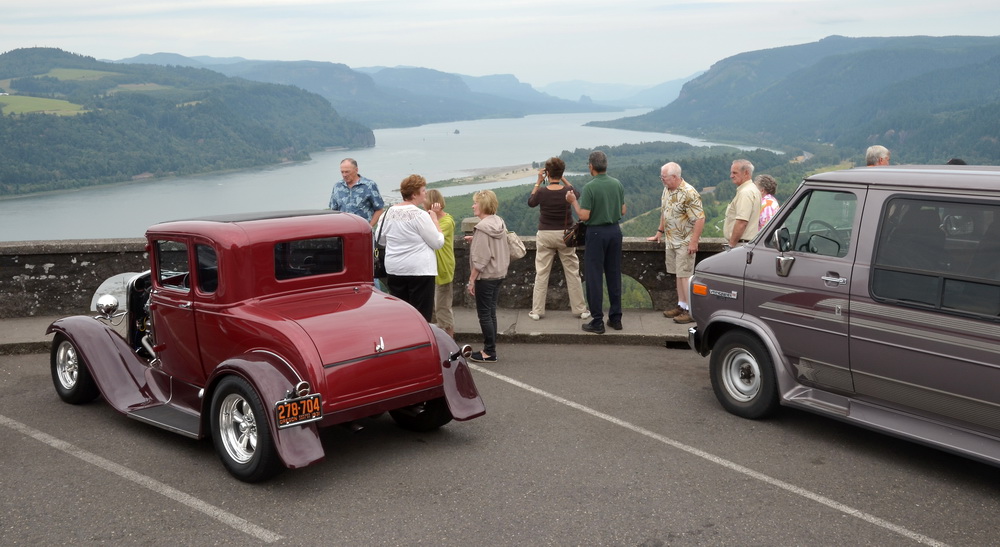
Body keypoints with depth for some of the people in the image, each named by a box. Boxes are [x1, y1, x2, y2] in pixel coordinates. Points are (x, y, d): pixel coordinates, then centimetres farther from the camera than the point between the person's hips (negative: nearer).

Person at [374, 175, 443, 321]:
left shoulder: (389, 212, 5)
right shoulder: (420, 215, -14)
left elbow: (381, 239, 16)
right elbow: (438, 242, -9)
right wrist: (434, 220, 2)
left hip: (394, 270, 7)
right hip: (419, 271, -6)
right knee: (421, 316, -2)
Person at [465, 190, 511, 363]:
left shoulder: (482, 228, -18)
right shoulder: (500, 223, 6)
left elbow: (479, 259, -20)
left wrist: (472, 279, -14)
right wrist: (474, 240, 11)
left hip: (485, 276, -9)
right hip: (499, 274, 9)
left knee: (484, 314, 0)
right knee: (491, 313, 15)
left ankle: (490, 352, 5)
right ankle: (490, 349, 22)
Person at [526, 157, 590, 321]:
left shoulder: (542, 191, -12)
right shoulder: (568, 191, -10)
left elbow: (531, 202, 10)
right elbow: (577, 194, 15)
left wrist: (538, 182, 9)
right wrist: (563, 179, 10)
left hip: (545, 235, 0)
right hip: (565, 234, 0)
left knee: (541, 274, 7)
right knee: (572, 273, 9)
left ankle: (537, 311, 10)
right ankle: (580, 309, 16)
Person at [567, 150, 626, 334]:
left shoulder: (590, 187, -15)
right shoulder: (617, 184, 3)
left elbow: (584, 216, -17)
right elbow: (623, 211, 10)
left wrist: (573, 201, -2)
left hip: (596, 232, -6)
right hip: (615, 231, 6)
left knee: (594, 277, 0)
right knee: (614, 275, 12)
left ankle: (597, 322, 0)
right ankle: (615, 318, 17)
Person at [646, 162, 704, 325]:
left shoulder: (688, 193, -19)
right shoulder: (667, 190, 9)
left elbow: (699, 219, -21)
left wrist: (693, 242, -23)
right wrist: (659, 233, 22)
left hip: (685, 243, -8)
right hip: (671, 241, 8)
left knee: (685, 275, -6)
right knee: (678, 275, 13)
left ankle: (691, 311, -1)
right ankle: (681, 306, 22)